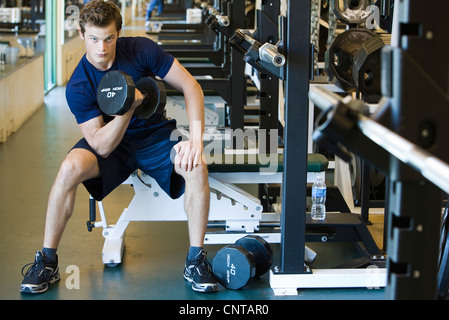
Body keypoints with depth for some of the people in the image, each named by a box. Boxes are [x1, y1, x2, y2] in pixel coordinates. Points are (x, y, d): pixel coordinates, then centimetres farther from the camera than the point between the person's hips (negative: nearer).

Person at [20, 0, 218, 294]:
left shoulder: (141, 49, -16)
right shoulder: (78, 87, -18)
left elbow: (190, 85, -12)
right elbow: (101, 147, -22)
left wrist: (196, 138, -24)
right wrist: (128, 107, -38)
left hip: (155, 136, 1)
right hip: (113, 143, -1)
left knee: (197, 167, -30)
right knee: (70, 168, -31)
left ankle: (196, 260, -16)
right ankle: (47, 262, -16)